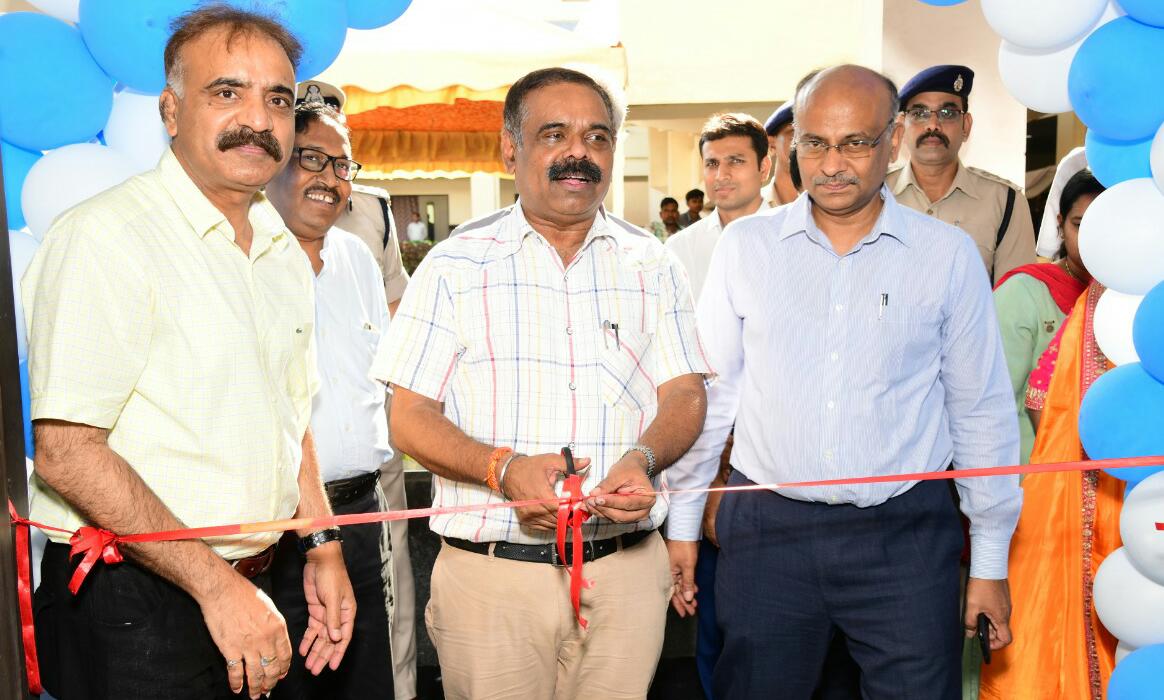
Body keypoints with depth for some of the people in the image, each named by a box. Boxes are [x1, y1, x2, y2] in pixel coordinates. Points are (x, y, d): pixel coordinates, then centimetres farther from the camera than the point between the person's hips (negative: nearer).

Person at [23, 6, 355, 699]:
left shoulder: (284, 252, 9)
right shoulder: (106, 237, -16)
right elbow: (65, 453, -21)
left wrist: (322, 548, 10)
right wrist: (216, 585, -20)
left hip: (250, 590, 7)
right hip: (133, 608, -7)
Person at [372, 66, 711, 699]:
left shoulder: (652, 265, 8)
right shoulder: (455, 264, 1)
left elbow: (684, 395, 5)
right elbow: (410, 419, -2)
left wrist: (642, 459, -17)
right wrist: (504, 469, -20)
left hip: (627, 569, 2)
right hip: (489, 575, -1)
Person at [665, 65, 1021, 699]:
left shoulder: (947, 254, -1)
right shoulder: (744, 246, 1)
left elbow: (981, 411, 4)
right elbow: (709, 390, 5)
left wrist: (990, 560, 6)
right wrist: (682, 522, 6)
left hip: (905, 535, 0)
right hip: (765, 528, 1)